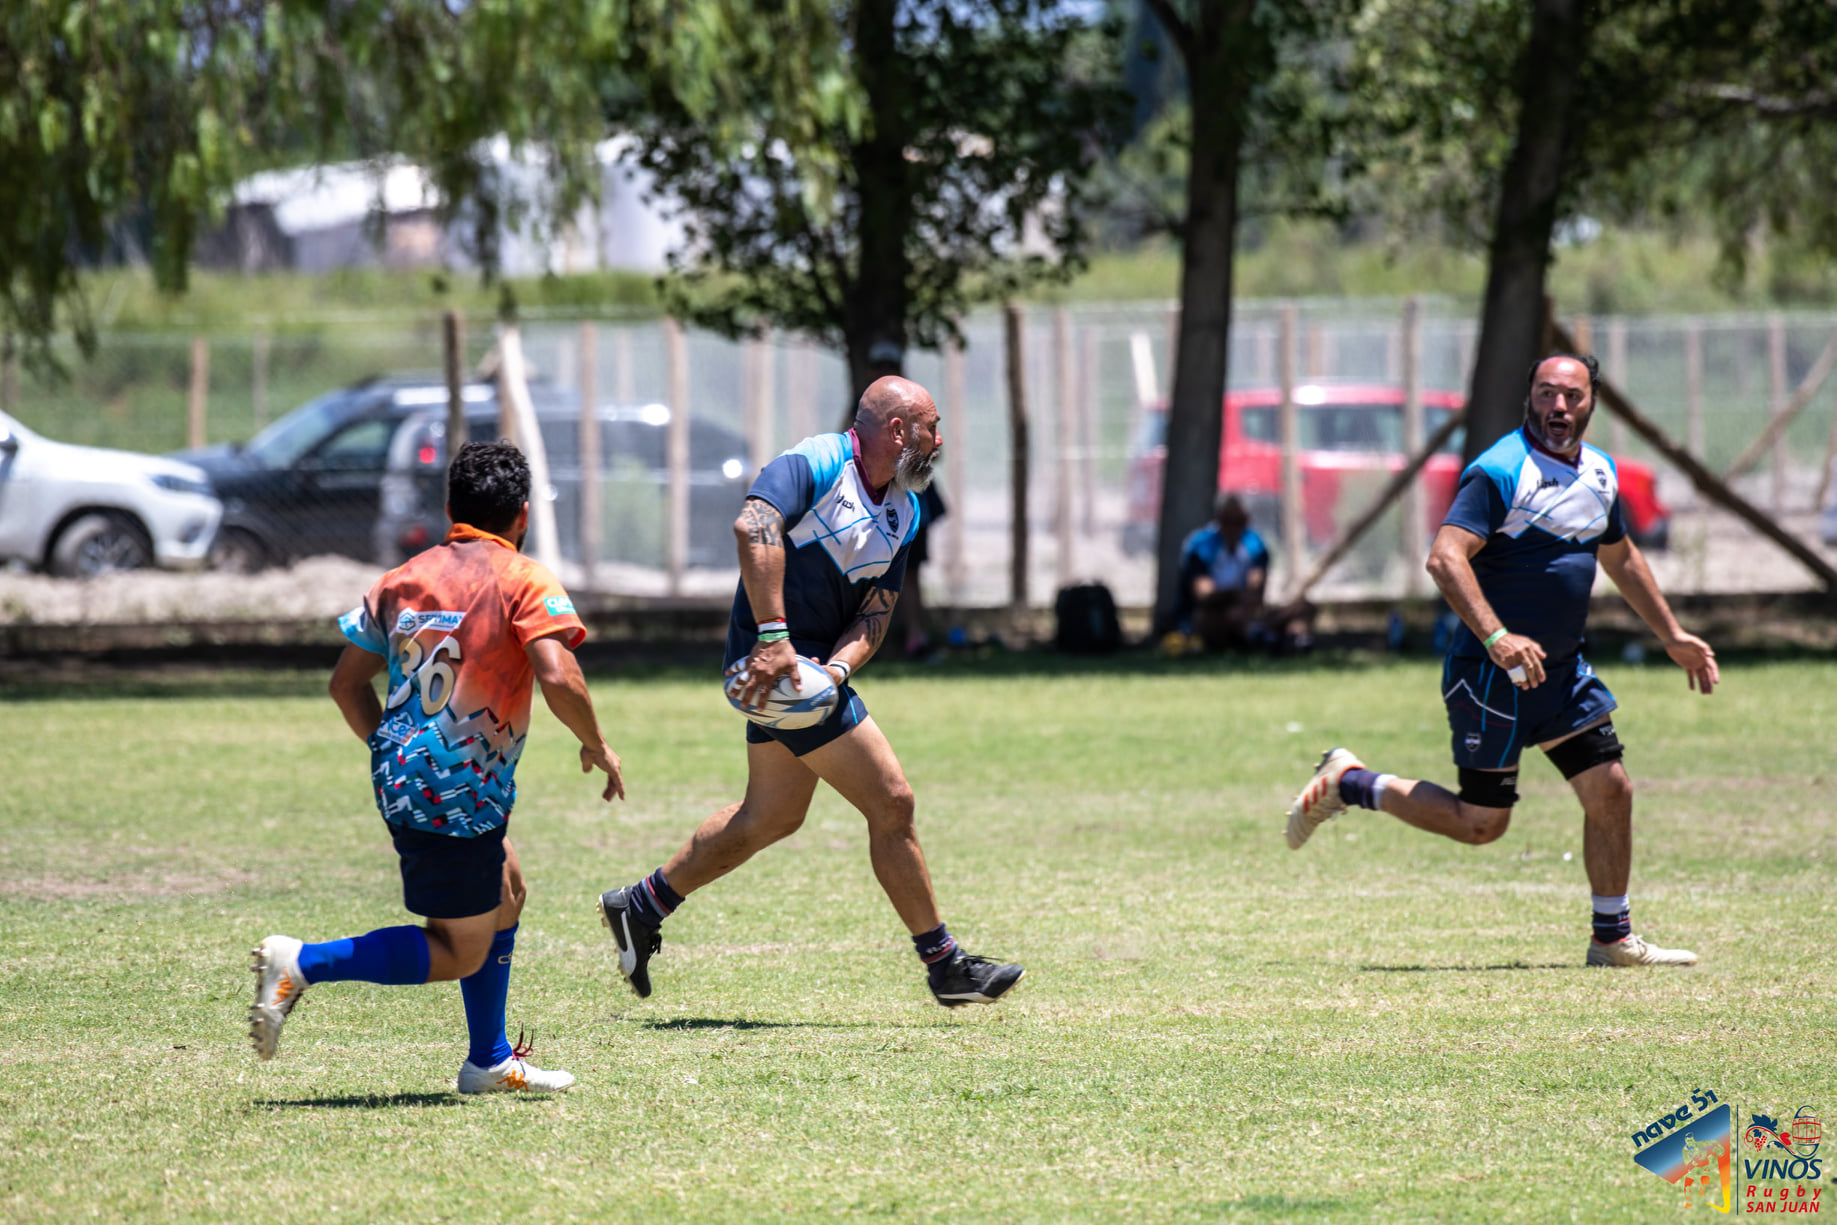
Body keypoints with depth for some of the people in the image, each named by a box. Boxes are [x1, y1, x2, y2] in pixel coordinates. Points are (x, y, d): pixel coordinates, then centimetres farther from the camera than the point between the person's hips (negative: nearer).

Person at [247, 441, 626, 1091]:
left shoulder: (404, 579, 12)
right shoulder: (524, 581, -7)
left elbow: (347, 682, 15)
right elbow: (558, 678, -20)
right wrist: (597, 747, -3)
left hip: (403, 776, 8)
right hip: (458, 793, -8)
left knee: (507, 891, 27)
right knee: (458, 953, 0)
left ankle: (490, 1060, 31)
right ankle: (303, 964, -13)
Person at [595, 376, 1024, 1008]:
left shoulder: (903, 510, 9)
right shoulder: (814, 463, -18)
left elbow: (875, 610, 6)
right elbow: (754, 525, -35)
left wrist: (838, 665, -15)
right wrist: (773, 635, -40)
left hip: (814, 662, 10)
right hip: (779, 661, -10)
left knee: (772, 816, 21)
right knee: (891, 801, -7)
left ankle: (642, 905, 34)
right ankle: (944, 965, 2)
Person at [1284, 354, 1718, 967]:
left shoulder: (1599, 472, 10)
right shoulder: (1499, 471, -17)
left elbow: (1621, 558, 27)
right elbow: (1445, 557, -27)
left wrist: (1674, 638, 27)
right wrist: (1496, 637, -37)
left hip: (1563, 671, 7)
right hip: (1491, 677, -7)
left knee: (1610, 790, 0)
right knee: (1480, 823, -3)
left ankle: (1613, 939, 12)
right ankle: (1348, 783, 17)